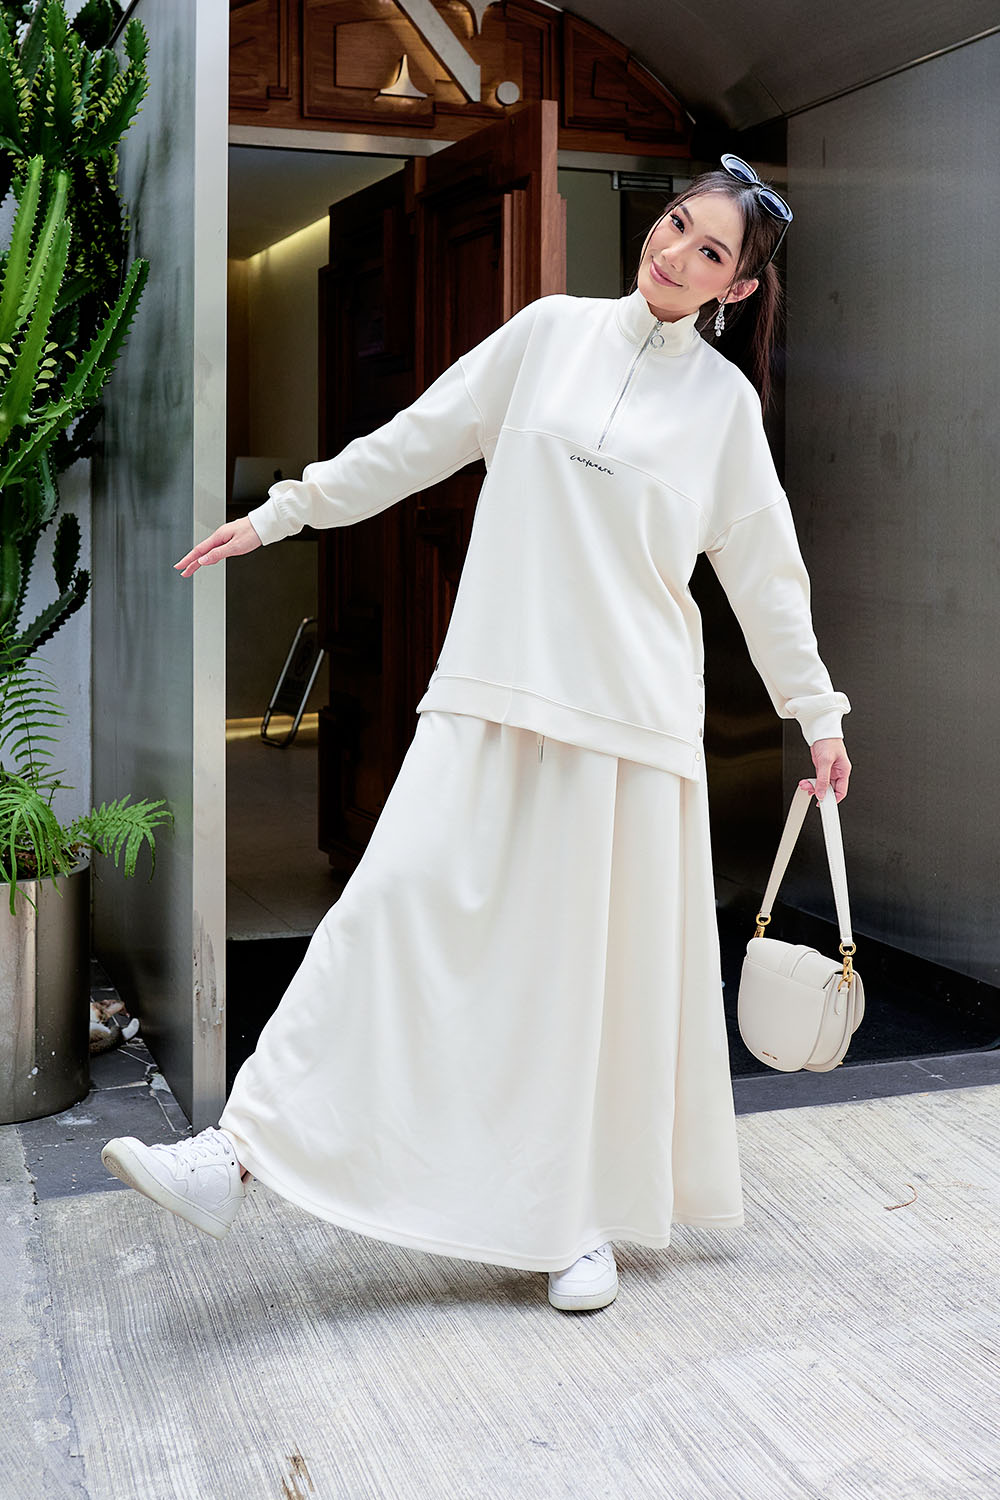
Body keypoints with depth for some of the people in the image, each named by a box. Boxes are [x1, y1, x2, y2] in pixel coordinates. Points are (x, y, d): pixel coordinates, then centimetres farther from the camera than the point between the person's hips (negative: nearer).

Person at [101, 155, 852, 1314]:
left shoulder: (725, 401, 7)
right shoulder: (552, 330, 9)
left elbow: (765, 571, 14)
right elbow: (417, 441, 13)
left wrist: (818, 713, 17)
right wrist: (277, 515, 15)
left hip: (630, 717, 0)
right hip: (494, 696, 1)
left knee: (605, 964, 1)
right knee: (400, 903, -9)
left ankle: (585, 1218, 15)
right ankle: (239, 1153, -8)